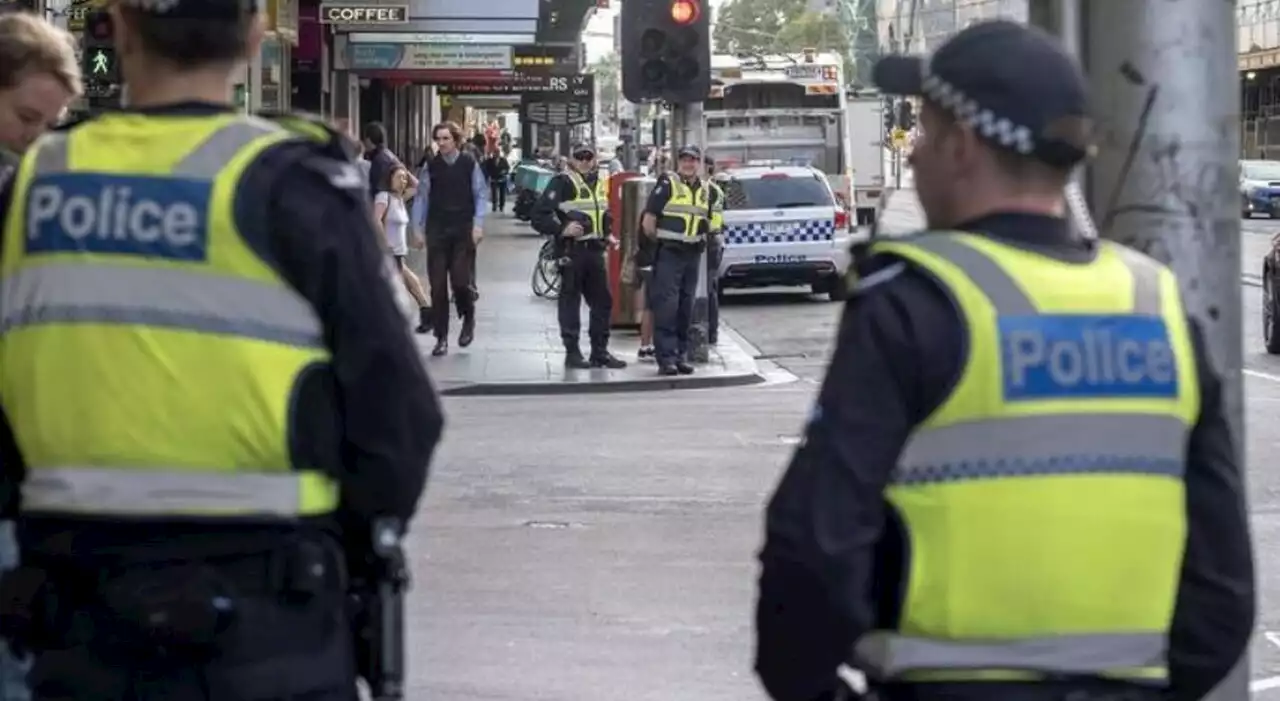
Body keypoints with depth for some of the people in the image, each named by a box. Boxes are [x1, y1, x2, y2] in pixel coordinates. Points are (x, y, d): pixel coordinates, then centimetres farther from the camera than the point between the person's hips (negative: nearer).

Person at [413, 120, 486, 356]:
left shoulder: (469, 164, -2)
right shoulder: (431, 166, 2)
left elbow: (480, 194, 0)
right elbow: (422, 197, 5)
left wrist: (478, 224, -9)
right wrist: (418, 228, 2)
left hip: (463, 231, -2)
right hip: (437, 231, 2)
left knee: (461, 281, -9)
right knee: (437, 286, 1)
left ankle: (468, 318, 22)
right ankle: (441, 338, 9)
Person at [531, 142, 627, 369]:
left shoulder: (601, 182, 15)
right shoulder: (562, 182, -8)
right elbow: (539, 216, -13)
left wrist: (608, 235, 15)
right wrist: (561, 229, -23)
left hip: (595, 250, 7)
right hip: (571, 250, -7)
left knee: (603, 300, 9)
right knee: (570, 300, -1)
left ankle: (600, 351, 17)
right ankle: (572, 352, 3)